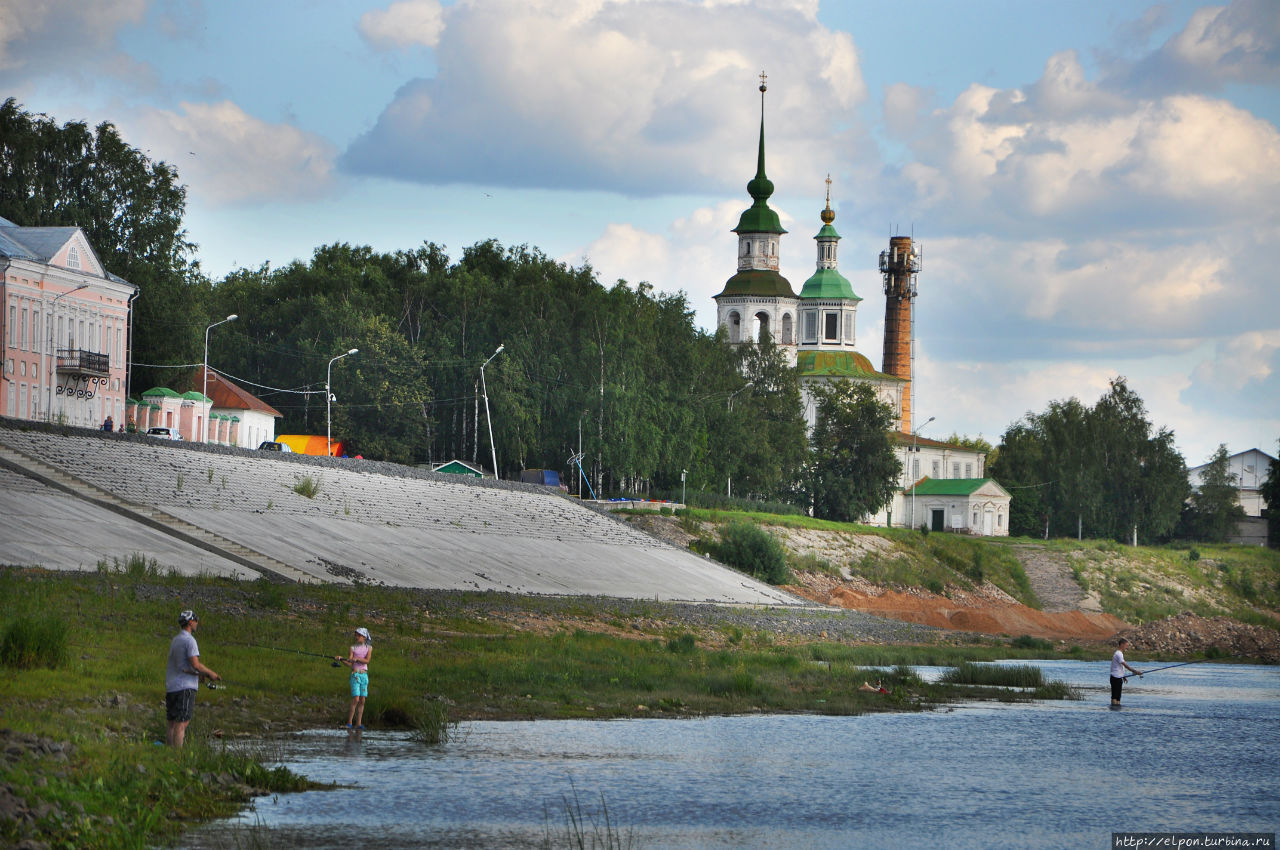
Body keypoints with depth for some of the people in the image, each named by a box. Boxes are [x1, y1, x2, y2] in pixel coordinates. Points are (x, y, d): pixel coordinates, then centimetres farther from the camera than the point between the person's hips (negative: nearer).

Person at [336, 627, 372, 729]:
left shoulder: (369, 648, 8)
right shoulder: (353, 648, 6)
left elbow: (367, 660, -7)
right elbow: (349, 664, -2)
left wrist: (357, 659, -19)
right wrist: (341, 659, -17)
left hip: (364, 675, 2)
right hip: (355, 674, -2)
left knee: (362, 701, 2)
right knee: (355, 699, -13)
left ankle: (358, 723, 6)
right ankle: (349, 723, -10)